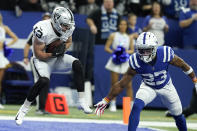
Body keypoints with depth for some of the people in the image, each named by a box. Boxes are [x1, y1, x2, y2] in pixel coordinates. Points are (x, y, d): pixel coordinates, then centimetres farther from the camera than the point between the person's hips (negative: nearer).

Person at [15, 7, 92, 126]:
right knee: (44, 81, -32)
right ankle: (24, 109, -14)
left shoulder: (69, 28, -10)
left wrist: (63, 48, -9)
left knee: (77, 64, -21)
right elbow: (39, 54, -21)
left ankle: (82, 102, -15)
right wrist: (52, 54, -29)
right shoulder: (43, 30, -29)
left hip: (58, 58, 5)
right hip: (42, 59, -5)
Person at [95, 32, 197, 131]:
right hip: (148, 87, -1)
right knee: (136, 106, -27)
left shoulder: (165, 54, -33)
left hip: (166, 87, 1)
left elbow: (183, 65, -13)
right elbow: (121, 84, -22)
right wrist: (106, 100, -21)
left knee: (178, 114, 12)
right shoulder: (136, 62, -31)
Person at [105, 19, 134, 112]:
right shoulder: (113, 36, 5)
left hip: (126, 62, 1)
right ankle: (113, 104, 7)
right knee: (114, 84, -1)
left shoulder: (129, 38, 9)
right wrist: (113, 52, -12)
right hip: (115, 61, -1)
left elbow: (132, 50, 12)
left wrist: (127, 51, -9)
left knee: (128, 84, -4)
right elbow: (106, 47, 4)